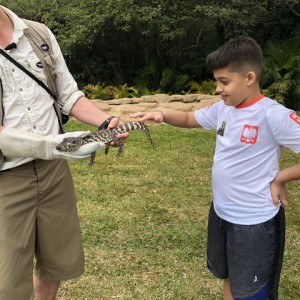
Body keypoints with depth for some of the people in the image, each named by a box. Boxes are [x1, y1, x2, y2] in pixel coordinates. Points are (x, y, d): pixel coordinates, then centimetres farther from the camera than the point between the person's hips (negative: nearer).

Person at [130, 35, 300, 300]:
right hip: (221, 212, 7)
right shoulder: (223, 108, -1)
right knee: (229, 279, 26)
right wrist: (163, 115, -6)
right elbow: (189, 119, 13)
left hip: (255, 221, -7)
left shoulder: (273, 115, -23)